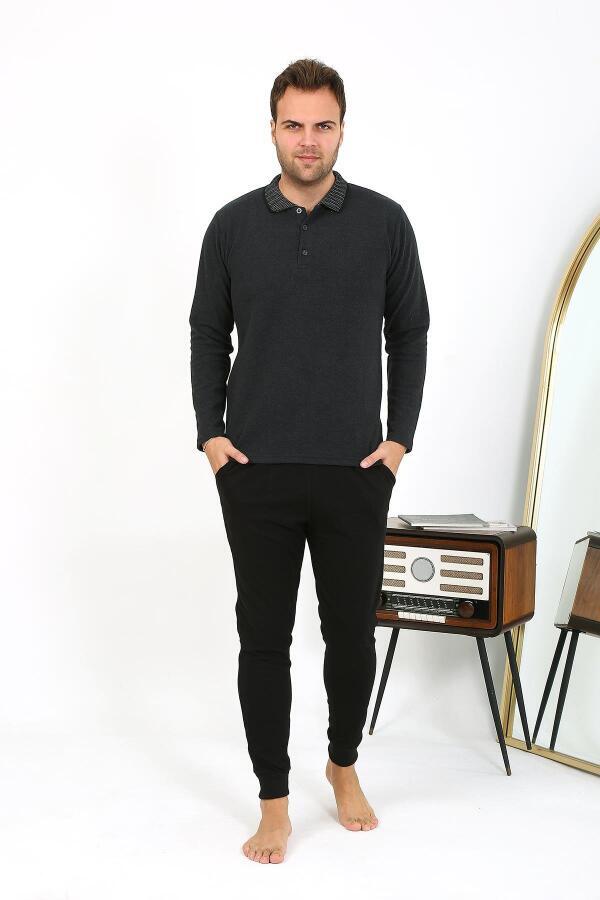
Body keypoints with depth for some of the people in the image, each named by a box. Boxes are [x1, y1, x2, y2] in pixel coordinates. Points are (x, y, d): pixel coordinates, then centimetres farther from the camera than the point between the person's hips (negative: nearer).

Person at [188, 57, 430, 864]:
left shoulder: (384, 222, 1)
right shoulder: (233, 225, 3)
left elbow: (410, 334, 6)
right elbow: (208, 335, 9)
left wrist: (399, 437, -2)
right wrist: (210, 432, -1)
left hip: (353, 472, 0)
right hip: (257, 472, 0)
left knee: (352, 633, 10)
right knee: (263, 638, 5)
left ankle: (344, 765, 36)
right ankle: (274, 803, 19)